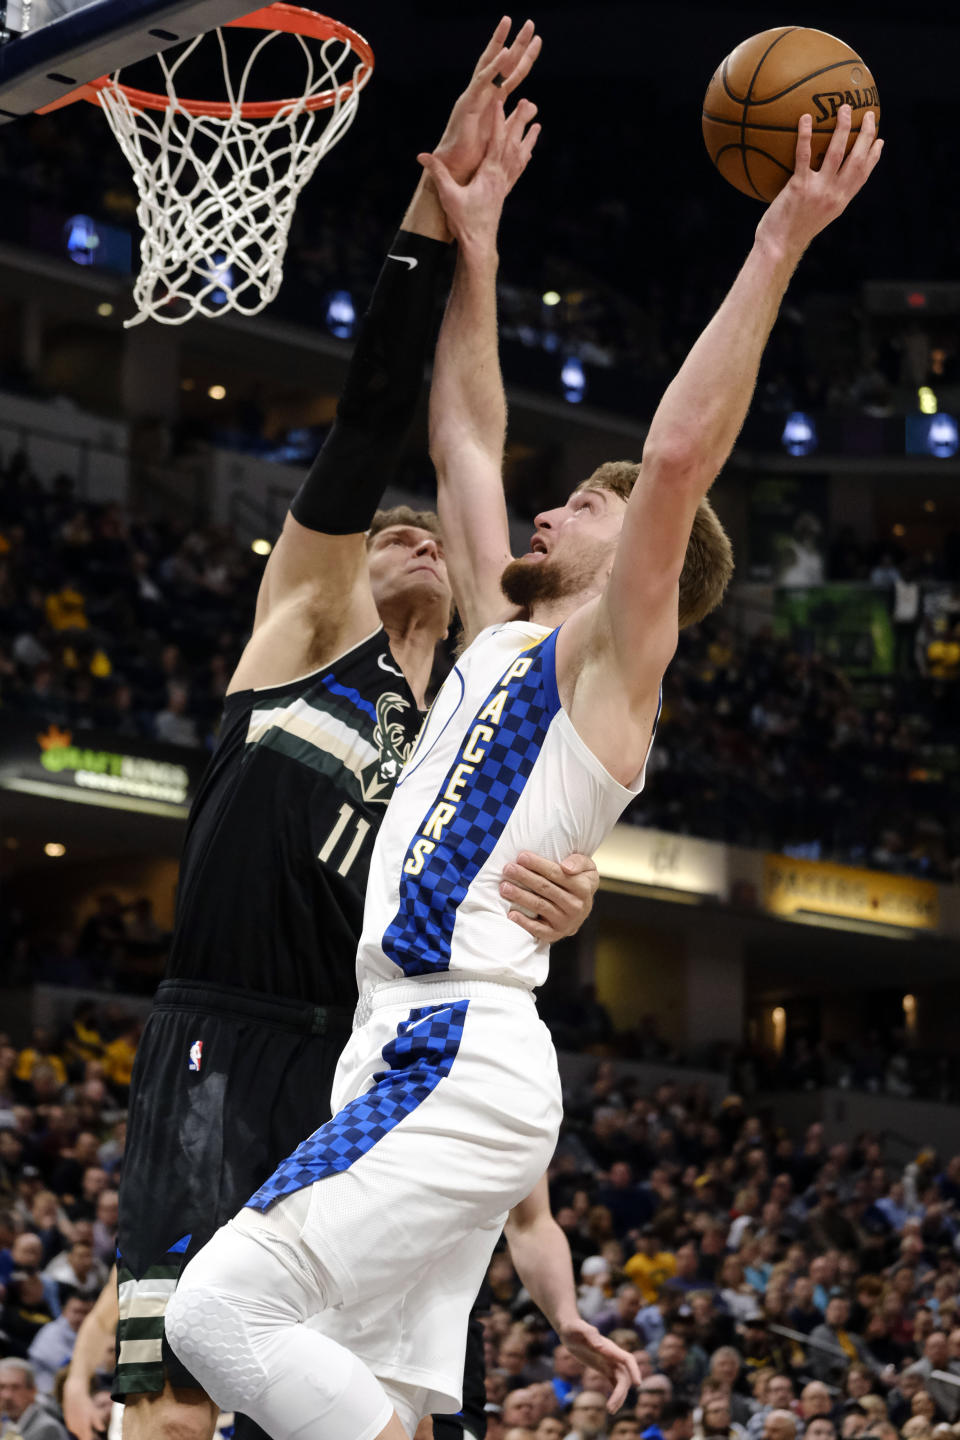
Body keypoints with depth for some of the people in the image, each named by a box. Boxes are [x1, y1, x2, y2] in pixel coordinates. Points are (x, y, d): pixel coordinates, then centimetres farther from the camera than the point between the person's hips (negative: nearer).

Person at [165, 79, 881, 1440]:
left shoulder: (610, 654, -1)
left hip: (463, 1058, -9)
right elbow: (467, 441, 30)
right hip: (412, 1044, 9)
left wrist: (778, 245, -16)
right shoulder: (501, 634, 23)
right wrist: (475, 246, 31)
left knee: (227, 1307, -23)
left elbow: (679, 453, -14)